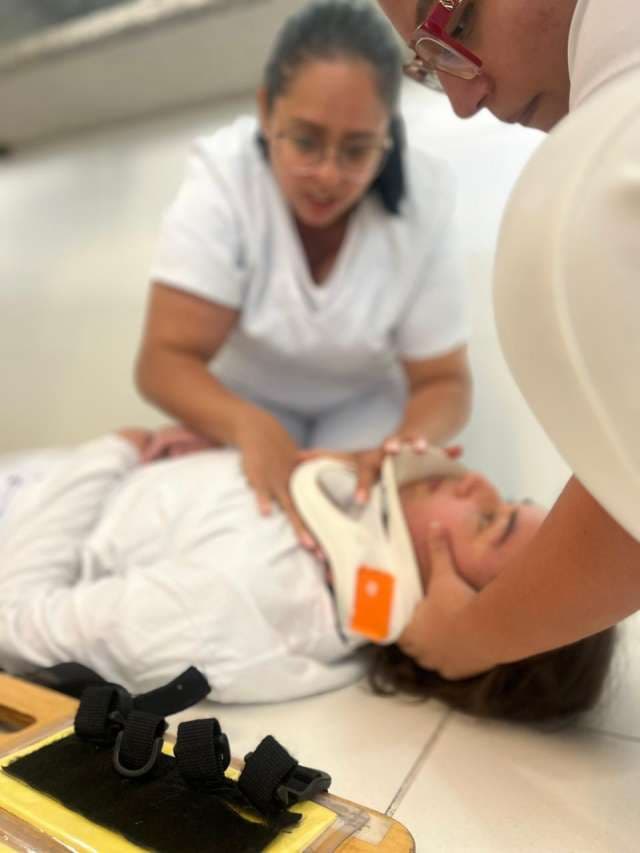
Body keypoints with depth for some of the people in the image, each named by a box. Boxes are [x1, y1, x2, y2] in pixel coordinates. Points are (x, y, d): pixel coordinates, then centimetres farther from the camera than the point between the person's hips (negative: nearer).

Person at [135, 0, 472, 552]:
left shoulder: (423, 199, -24)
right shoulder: (223, 176, -26)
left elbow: (443, 380, -17)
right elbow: (165, 360, -29)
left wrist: (409, 442, -40)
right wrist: (252, 428, -49)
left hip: (364, 400, 0)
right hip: (245, 397, 0)